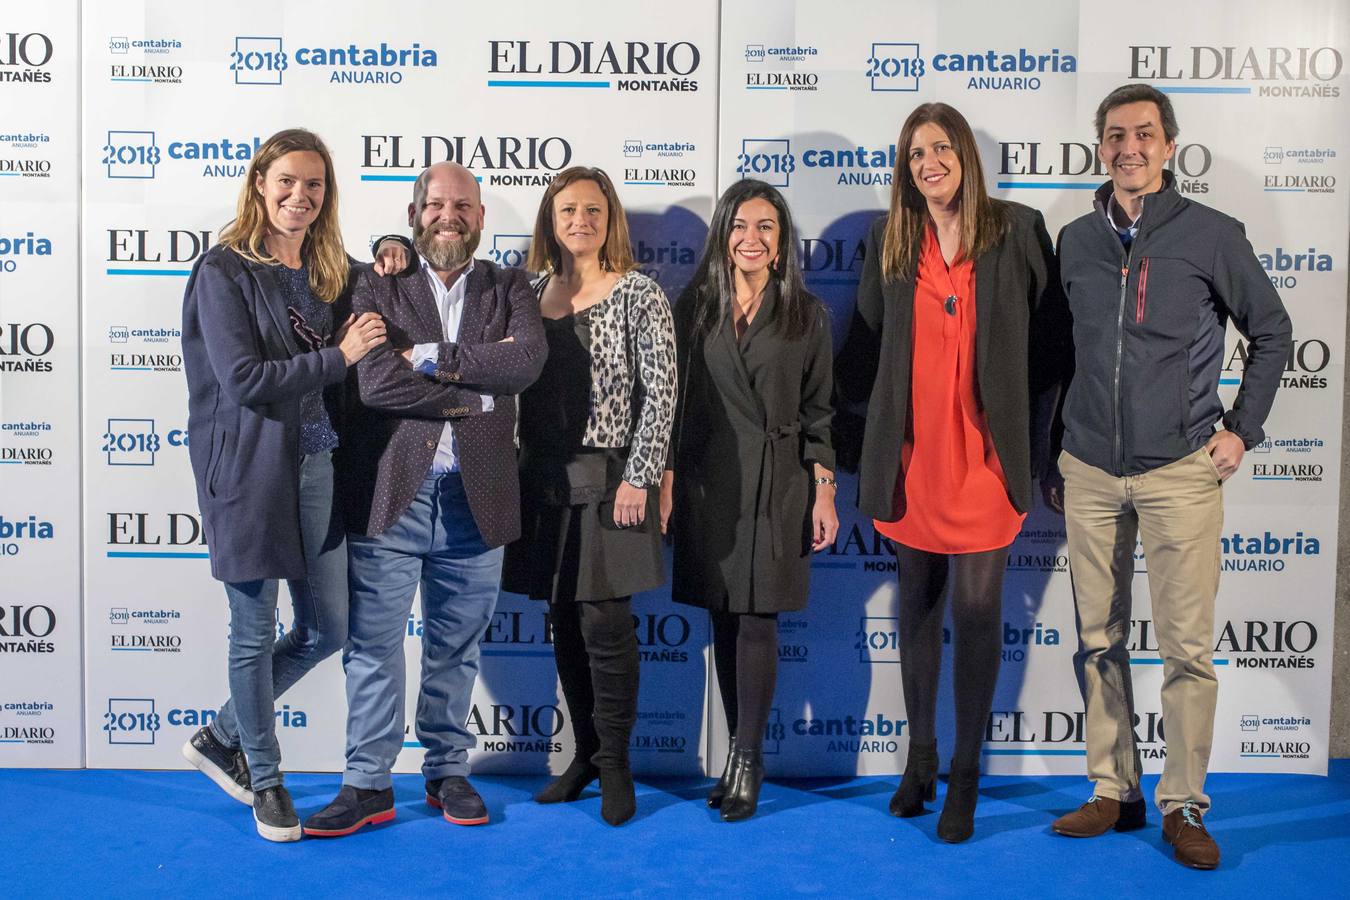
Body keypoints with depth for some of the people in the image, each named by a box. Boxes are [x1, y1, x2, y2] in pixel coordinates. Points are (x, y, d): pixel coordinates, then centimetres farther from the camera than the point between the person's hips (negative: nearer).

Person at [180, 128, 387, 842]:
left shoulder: (330, 273, 11)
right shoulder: (225, 270, -8)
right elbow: (242, 380, -16)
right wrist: (339, 356, -15)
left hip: (318, 467, 6)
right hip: (251, 472, -6)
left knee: (326, 629, 11)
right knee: (254, 634, 6)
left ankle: (222, 736, 32)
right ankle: (266, 781, 25)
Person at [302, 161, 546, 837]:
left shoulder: (509, 289, 8)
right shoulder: (377, 287, 3)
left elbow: (528, 360, -12)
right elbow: (375, 382, -13)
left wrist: (431, 357, -15)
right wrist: (478, 389, -12)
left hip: (474, 497, 2)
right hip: (390, 492, -1)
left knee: (456, 647, 12)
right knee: (373, 644, 3)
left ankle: (447, 771, 26)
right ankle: (368, 784, 15)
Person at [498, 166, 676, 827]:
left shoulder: (638, 295, -5)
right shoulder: (533, 291, 10)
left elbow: (659, 392, -9)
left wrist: (638, 478, -13)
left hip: (607, 481, -5)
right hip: (545, 481, 5)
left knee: (605, 623, -3)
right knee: (565, 623, 10)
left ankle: (613, 765, 11)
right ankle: (585, 753, 23)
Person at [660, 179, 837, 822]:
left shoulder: (806, 315, 3)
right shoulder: (694, 305, 6)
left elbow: (818, 412, 4)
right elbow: (674, 398, 5)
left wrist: (824, 492, -1)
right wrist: (667, 480, 0)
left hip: (776, 484, -2)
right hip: (707, 480, 2)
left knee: (757, 619, -4)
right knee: (724, 619, 7)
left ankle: (746, 761, 7)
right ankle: (742, 759, 18)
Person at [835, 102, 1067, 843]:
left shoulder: (1017, 230, 1)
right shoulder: (889, 240, 8)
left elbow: (1049, 332, 4)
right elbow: (866, 339, 14)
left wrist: (1050, 432, 1)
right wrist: (830, 413, 11)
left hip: (984, 449, -2)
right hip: (909, 449, 3)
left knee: (976, 609, -5)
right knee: (917, 604, 12)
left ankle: (965, 775, 10)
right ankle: (920, 758, 27)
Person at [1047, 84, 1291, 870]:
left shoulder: (1212, 235, -2)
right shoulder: (1077, 241, 8)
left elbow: (1272, 332, 7)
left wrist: (1242, 428, 0)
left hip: (1180, 472, -3)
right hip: (1089, 473, 3)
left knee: (1188, 647, -2)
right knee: (1100, 641, 8)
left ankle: (1184, 805, 12)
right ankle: (1114, 792, 20)